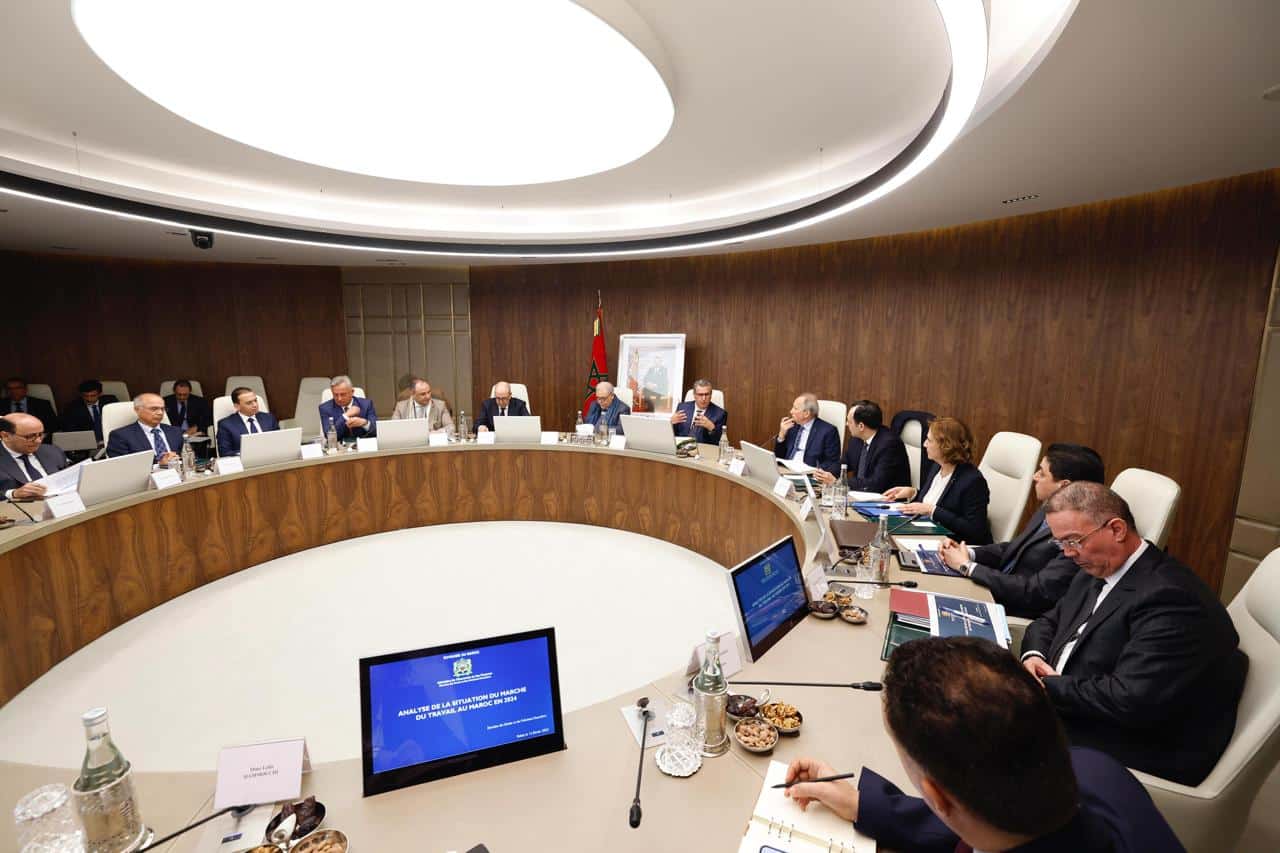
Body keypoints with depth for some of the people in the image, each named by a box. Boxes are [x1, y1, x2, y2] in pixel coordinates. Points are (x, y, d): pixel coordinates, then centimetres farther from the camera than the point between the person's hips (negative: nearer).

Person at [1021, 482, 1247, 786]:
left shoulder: (1169, 595, -23)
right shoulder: (1098, 570, 6)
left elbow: (1130, 700, -29)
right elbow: (1050, 620, 17)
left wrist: (1049, 688, -20)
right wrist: (1033, 655, -4)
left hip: (1138, 747, -8)